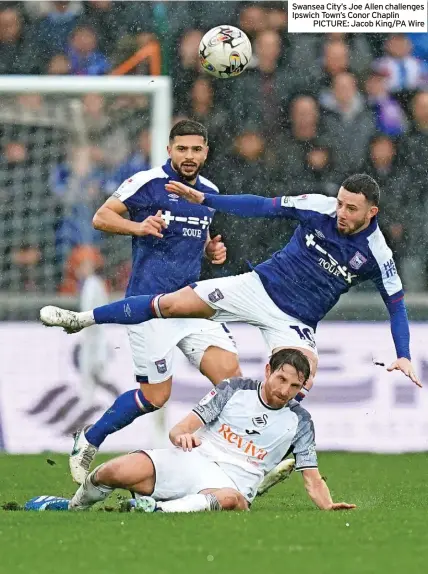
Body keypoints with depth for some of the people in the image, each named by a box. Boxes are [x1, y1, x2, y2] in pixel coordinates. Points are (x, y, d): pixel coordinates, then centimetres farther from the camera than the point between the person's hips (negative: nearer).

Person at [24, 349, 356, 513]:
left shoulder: (299, 421, 9)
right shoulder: (236, 390, 8)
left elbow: (312, 477, 9)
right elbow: (179, 430, 5)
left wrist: (328, 505, -12)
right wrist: (182, 435, -20)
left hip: (232, 483, -1)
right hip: (192, 459, 1)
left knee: (231, 498, -43)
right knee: (117, 472, -25)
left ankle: (159, 509, -44)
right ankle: (75, 507, 6)